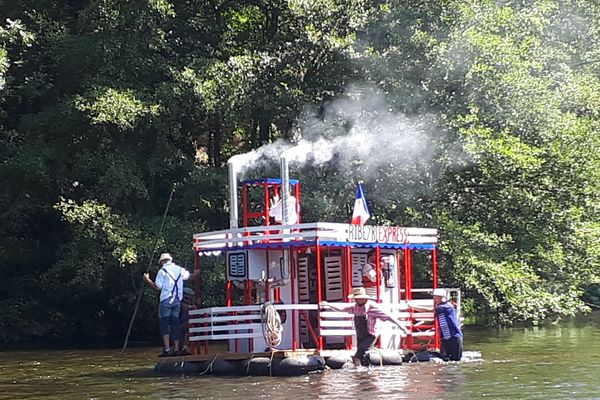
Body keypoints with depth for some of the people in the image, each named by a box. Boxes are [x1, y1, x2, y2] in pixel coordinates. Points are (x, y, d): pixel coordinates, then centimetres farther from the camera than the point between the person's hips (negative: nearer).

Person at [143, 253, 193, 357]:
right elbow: (189, 276, 30)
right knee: (175, 324, 8)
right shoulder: (180, 270, 12)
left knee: (164, 324, -4)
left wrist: (147, 280, 5)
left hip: (166, 300, -5)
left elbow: (157, 287, -6)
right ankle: (176, 349, 4)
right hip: (177, 301, 5)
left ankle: (167, 349, -14)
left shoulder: (162, 271, -4)